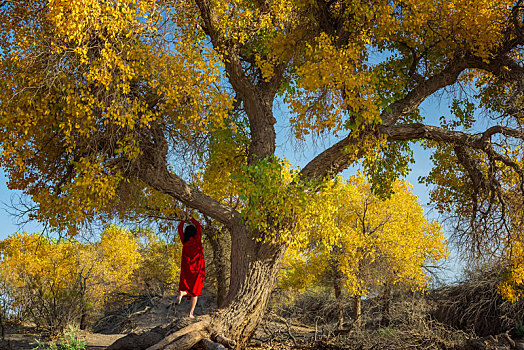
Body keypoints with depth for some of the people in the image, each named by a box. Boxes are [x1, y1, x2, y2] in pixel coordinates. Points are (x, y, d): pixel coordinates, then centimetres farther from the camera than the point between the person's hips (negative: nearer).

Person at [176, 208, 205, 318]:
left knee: (185, 284, 19)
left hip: (186, 267, 2)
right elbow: (198, 225, 4)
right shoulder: (197, 240, -9)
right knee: (195, 291, 6)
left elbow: (180, 228, 13)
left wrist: (184, 218, 23)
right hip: (198, 268, -2)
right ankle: (191, 313, 0)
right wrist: (190, 218, 14)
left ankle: (181, 292, -16)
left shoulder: (184, 241, -3)